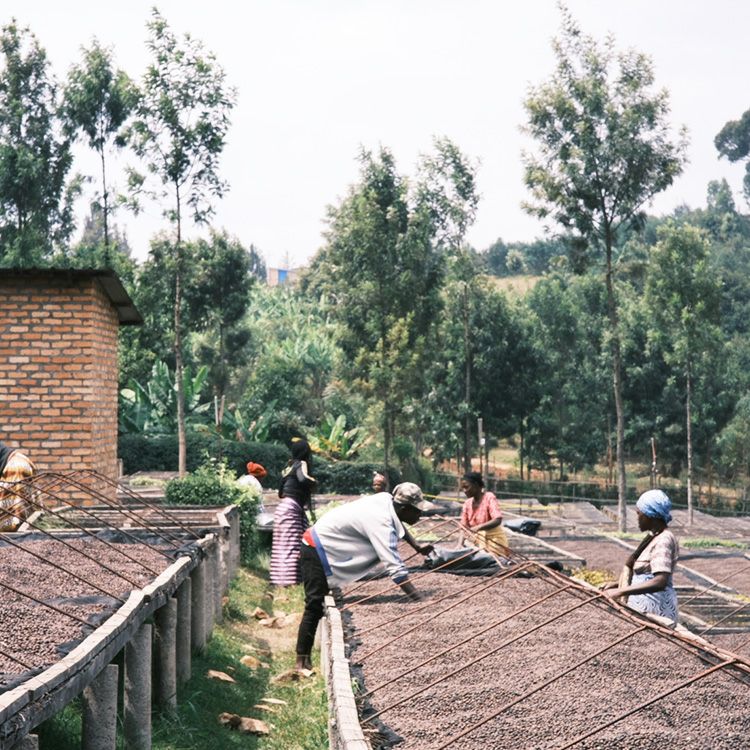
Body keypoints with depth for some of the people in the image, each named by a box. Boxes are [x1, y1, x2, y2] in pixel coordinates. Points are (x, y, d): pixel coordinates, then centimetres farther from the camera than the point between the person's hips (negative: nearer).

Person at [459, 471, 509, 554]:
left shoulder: (489, 498, -14)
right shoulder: (467, 503, 4)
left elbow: (498, 520, -26)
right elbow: (464, 526, 2)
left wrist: (478, 527, -39)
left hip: (494, 540, -6)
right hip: (478, 540, 6)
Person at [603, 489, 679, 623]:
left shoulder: (663, 541, -16)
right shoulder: (654, 538, 15)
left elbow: (660, 582, -28)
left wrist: (621, 591, -30)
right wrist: (619, 585, 14)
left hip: (652, 610, -10)